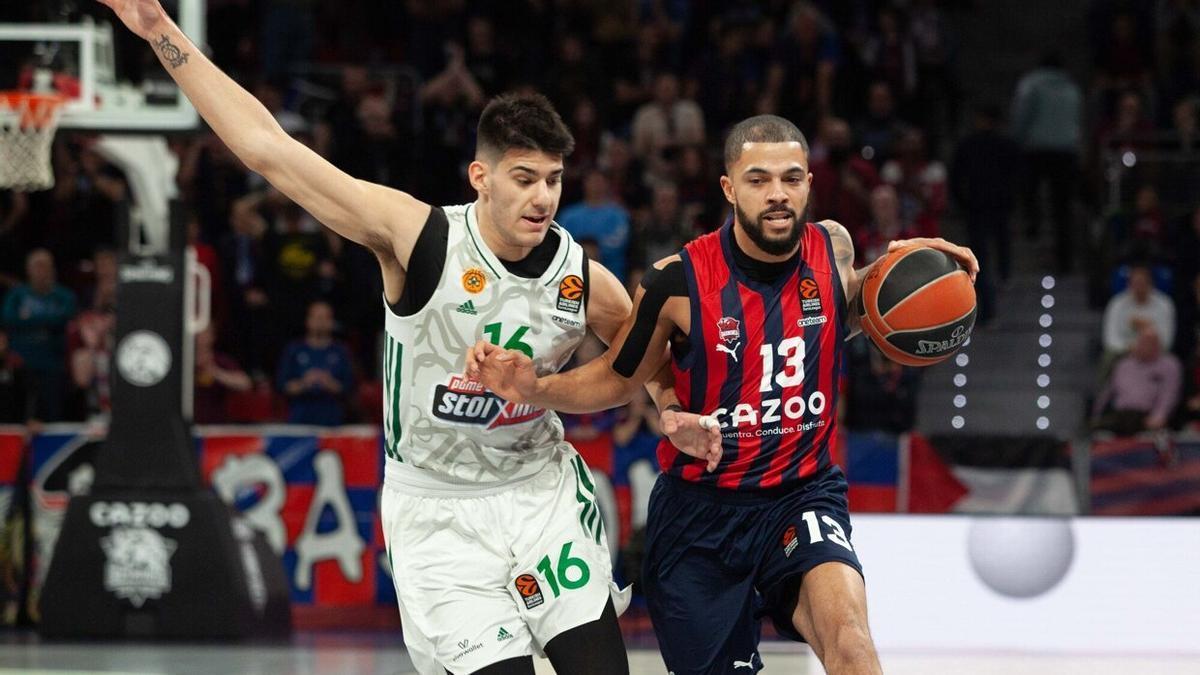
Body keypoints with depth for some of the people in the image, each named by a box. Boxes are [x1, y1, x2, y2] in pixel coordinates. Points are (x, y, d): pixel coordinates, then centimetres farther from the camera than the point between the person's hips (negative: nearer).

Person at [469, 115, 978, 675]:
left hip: (802, 494, 1)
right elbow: (618, 378, 2)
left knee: (846, 630, -28)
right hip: (702, 508, -1)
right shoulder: (679, 281, -14)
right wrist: (533, 388, -16)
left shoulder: (833, 248, -5)